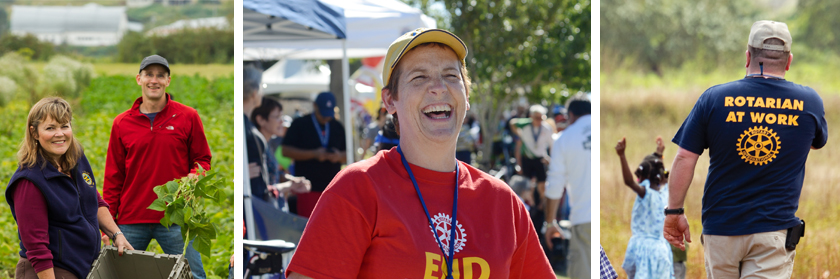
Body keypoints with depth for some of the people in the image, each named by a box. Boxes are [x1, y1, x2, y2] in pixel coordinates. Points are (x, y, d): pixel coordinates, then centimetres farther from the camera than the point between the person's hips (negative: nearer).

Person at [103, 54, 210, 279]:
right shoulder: (122, 123, 8)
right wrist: (108, 221, 6)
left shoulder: (188, 117, 4)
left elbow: (203, 159, 11)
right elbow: (113, 177, 11)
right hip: (131, 221, 2)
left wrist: (195, 175, -13)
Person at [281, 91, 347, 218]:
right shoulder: (299, 125, 2)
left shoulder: (337, 127, 16)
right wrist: (314, 154, -14)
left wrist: (339, 156, -8)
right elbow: (286, 150, -6)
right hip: (309, 188, -4)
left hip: (333, 187, 4)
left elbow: (347, 155, 17)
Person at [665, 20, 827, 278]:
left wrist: (674, 211, 5)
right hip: (775, 232, -1)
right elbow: (817, 141, 23)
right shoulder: (809, 102, 1)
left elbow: (685, 158, -4)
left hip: (720, 227, 1)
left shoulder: (715, 98, -3)